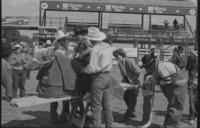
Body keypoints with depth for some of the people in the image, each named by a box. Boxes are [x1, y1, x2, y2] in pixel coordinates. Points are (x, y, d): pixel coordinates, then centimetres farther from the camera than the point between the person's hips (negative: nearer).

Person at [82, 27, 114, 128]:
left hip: (98, 77, -8)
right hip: (107, 75, 8)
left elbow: (92, 68, -21)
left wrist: (82, 69, -6)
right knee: (106, 104, 17)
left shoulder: (95, 50, -18)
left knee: (96, 104, 0)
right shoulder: (108, 47, 7)